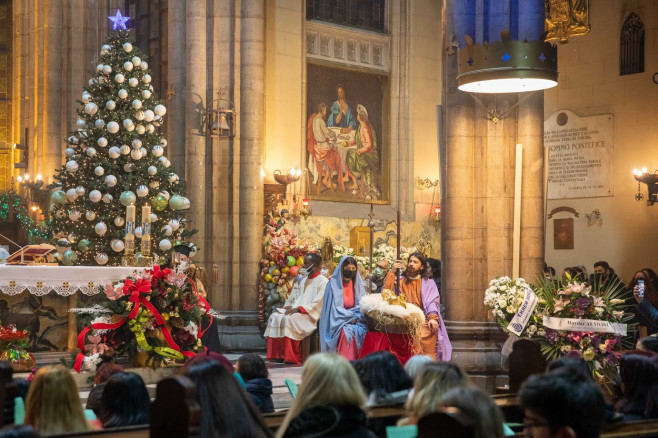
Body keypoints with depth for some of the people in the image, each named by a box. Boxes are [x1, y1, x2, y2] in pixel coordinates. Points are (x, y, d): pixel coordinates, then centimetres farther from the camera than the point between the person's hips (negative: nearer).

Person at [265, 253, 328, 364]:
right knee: (275, 317, -15)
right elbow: (294, 297, 23)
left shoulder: (322, 281, -4)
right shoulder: (302, 280, 22)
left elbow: (318, 304, -13)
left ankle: (291, 357, -28)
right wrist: (289, 306, 0)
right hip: (295, 310, 8)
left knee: (289, 319, -33)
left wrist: (298, 309, -19)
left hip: (310, 315, -8)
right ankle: (276, 354, -18)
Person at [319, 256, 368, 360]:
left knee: (361, 331, -28)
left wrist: (356, 317, -13)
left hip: (355, 319, 4)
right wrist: (351, 316, -14)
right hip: (338, 322, -4)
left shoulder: (357, 283, 10)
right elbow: (334, 308, -7)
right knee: (346, 332, -34)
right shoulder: (334, 284, -4)